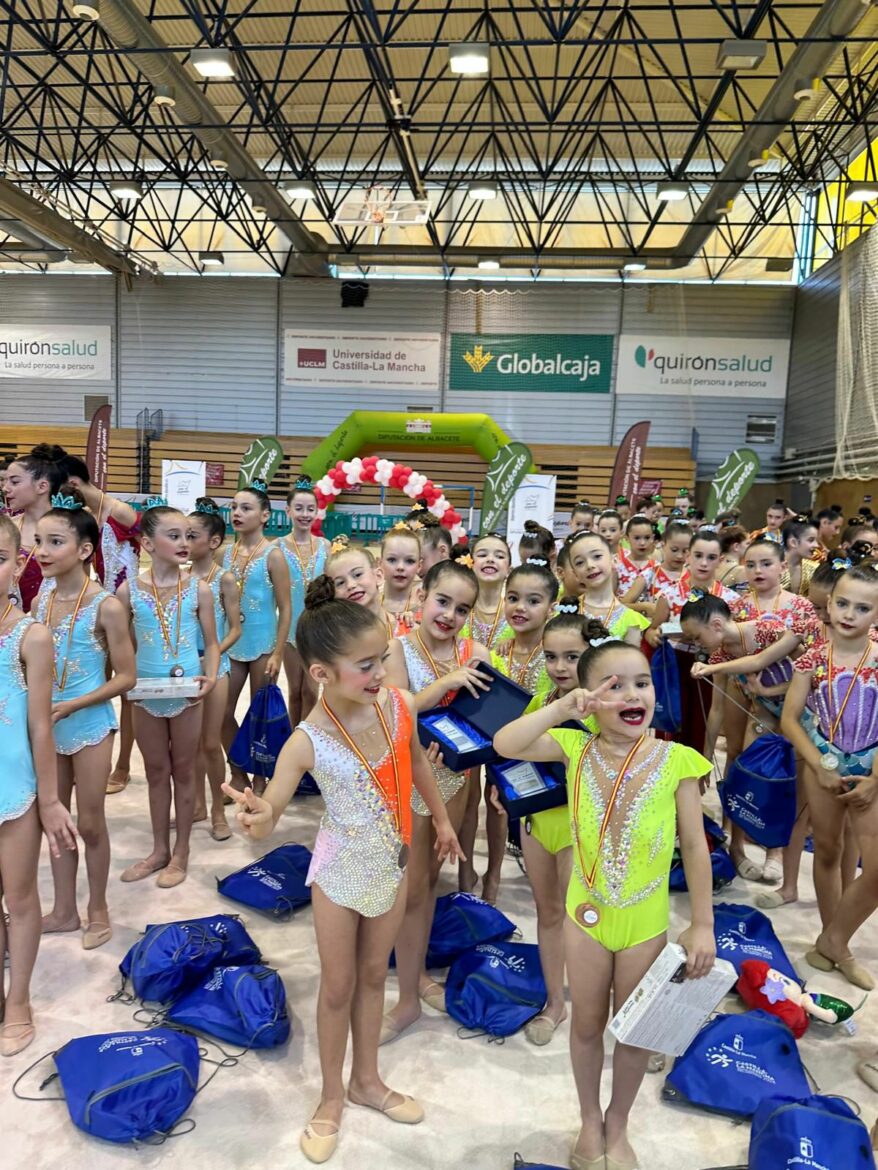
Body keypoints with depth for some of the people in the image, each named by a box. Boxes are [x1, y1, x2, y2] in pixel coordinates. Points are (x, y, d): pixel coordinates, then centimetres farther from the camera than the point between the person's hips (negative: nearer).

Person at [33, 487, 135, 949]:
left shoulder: (106, 607, -17)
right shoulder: (40, 599, -2)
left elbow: (125, 677, -14)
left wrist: (71, 706, -20)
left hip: (89, 727, -5)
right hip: (46, 727, 5)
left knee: (89, 823, 8)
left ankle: (98, 910, 29)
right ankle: (64, 910, 33)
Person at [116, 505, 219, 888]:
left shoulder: (199, 590, -6)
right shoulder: (130, 591, -5)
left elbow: (211, 643, 0)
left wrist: (210, 676, -16)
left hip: (186, 693, -1)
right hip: (146, 695, 1)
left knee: (183, 771, 11)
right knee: (156, 772, 15)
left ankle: (180, 853, 25)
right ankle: (159, 849, 30)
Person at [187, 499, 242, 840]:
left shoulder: (224, 579, -9)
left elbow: (235, 629, -8)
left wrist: (212, 656, -20)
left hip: (214, 666, -4)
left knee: (211, 743, 4)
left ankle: (218, 810, 19)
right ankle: (197, 804, 28)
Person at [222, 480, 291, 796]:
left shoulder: (272, 555, -10)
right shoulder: (225, 553, 3)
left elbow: (285, 608, -10)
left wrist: (278, 654, -14)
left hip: (263, 646, -5)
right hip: (231, 645, 5)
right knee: (222, 713, 9)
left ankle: (260, 778, 24)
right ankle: (238, 774, 28)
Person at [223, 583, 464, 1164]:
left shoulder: (400, 705, -18)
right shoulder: (310, 741, -28)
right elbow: (270, 814, -25)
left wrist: (442, 819, 15)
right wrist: (259, 817, -50)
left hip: (393, 861, 4)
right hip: (343, 870, -3)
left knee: (374, 975, 22)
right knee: (338, 986, 14)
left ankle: (367, 1080, 44)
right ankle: (332, 1097, 39)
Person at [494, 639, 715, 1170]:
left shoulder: (676, 760, -15)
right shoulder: (575, 748, -12)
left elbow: (695, 847, -8)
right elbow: (504, 744, -25)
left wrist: (703, 925, -6)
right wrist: (564, 707, -31)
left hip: (646, 920, -1)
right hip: (586, 912, 1)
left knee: (635, 1030, 18)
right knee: (587, 1025, 19)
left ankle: (618, 1126, 45)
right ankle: (590, 1122, 45)